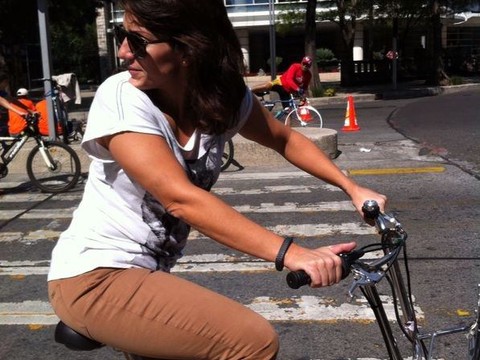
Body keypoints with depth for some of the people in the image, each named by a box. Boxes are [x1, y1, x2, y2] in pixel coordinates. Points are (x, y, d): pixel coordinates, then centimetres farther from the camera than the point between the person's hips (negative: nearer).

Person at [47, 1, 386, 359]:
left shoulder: (225, 97, -5)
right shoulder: (121, 97, -22)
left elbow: (286, 139, 12)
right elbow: (182, 199, -32)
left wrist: (352, 188, 2)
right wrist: (289, 253, -39)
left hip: (146, 272, 7)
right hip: (95, 278, -7)